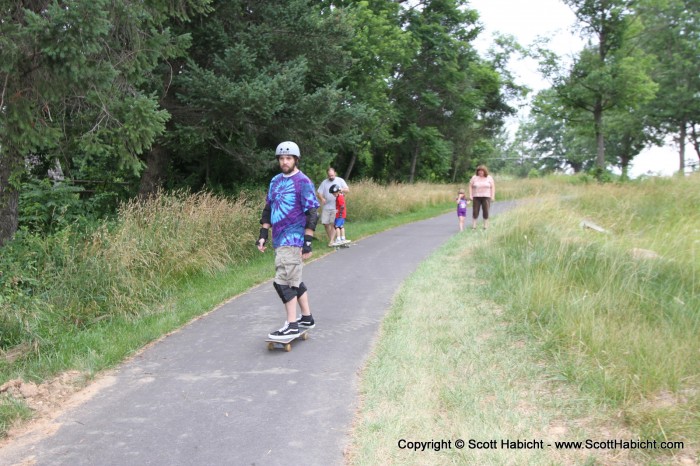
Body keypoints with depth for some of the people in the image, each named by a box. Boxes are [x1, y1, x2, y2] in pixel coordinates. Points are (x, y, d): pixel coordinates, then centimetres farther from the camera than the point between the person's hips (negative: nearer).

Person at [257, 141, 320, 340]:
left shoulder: (303, 182, -8)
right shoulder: (275, 181, 14)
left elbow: (312, 213, -12)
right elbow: (268, 208, 20)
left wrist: (307, 242, -16)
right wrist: (263, 234, 12)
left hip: (293, 240, -8)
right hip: (279, 239, 8)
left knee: (283, 282, -12)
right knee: (294, 280, 14)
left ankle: (291, 326, -6)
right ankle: (307, 318, 26)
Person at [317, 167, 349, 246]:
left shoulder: (340, 180, 6)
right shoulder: (324, 182, 9)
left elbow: (347, 190, 2)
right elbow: (319, 193, 5)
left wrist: (341, 190, -20)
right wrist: (322, 198, -18)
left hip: (336, 207, -3)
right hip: (326, 207, 3)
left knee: (333, 224, -10)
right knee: (325, 223, 1)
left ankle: (331, 241, -10)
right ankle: (331, 238, 16)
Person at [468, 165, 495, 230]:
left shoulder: (489, 178, 4)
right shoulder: (474, 178, 4)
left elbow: (493, 187, 3)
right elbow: (470, 186, 5)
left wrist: (493, 196, -5)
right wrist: (470, 195, -4)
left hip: (486, 197, 0)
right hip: (476, 197, 0)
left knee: (486, 212, -3)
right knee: (475, 212, -3)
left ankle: (486, 227, 4)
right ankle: (473, 227, 1)